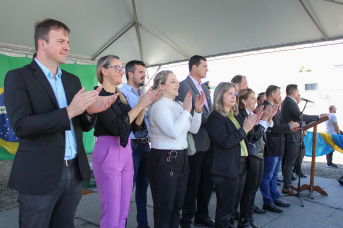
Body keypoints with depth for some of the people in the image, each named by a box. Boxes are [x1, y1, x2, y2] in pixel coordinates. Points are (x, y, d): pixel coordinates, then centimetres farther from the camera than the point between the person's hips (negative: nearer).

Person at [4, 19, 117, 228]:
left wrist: (90, 111, -12)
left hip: (75, 172, 5)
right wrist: (69, 111, -25)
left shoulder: (73, 80, 11)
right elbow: (21, 126, -17)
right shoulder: (18, 77, -5)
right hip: (39, 175, -5)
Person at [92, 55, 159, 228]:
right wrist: (139, 106, -15)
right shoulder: (99, 96, -10)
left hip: (126, 152, 8)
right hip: (108, 153, -7)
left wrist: (144, 106, -5)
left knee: (123, 212, 15)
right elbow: (117, 127, -20)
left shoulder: (121, 97, 13)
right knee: (112, 214, 2)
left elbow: (136, 126, 9)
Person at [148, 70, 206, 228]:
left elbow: (193, 129, 11)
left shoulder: (179, 105, 10)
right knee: (164, 209, 5)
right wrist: (186, 110, -18)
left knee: (177, 207, 18)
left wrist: (198, 110, -1)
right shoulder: (159, 106, -14)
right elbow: (173, 132, -25)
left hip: (181, 159, 8)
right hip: (164, 161, -8)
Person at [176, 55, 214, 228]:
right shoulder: (184, 86, -11)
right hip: (195, 144, -8)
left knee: (206, 182, 16)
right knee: (192, 184, 3)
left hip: (208, 142, 8)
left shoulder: (204, 88, 18)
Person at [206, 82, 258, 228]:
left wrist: (250, 125, 1)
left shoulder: (236, 115, 13)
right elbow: (225, 142, -22)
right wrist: (244, 129, -17)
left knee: (233, 205, 19)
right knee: (225, 209, 3)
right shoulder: (215, 117, -12)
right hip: (226, 169, -8)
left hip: (241, 165, 8)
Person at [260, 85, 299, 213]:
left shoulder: (275, 108, 14)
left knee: (274, 175, 21)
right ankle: (268, 203, 14)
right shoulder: (265, 108, -20)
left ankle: (275, 198, 34)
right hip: (271, 148, -11)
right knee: (267, 177, 2)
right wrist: (289, 126, -15)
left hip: (278, 147, 11)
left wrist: (290, 126, 0)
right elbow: (273, 128, -26)